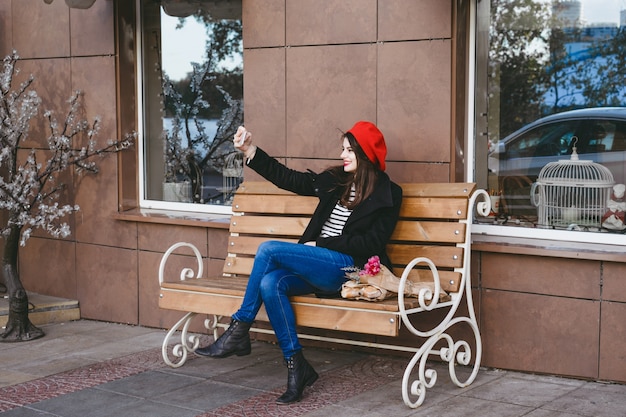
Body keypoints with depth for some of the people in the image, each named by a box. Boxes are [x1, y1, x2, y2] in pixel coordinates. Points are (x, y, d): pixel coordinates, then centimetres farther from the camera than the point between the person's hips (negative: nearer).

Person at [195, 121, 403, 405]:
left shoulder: (387, 194, 1)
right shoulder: (335, 180, 17)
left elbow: (372, 243, -7)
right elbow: (289, 179, 17)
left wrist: (319, 244, -10)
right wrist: (250, 152, 9)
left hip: (345, 269, -6)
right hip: (315, 268, 6)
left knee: (268, 249, -22)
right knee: (270, 283, -27)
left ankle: (239, 332, -11)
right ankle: (296, 366, -20)